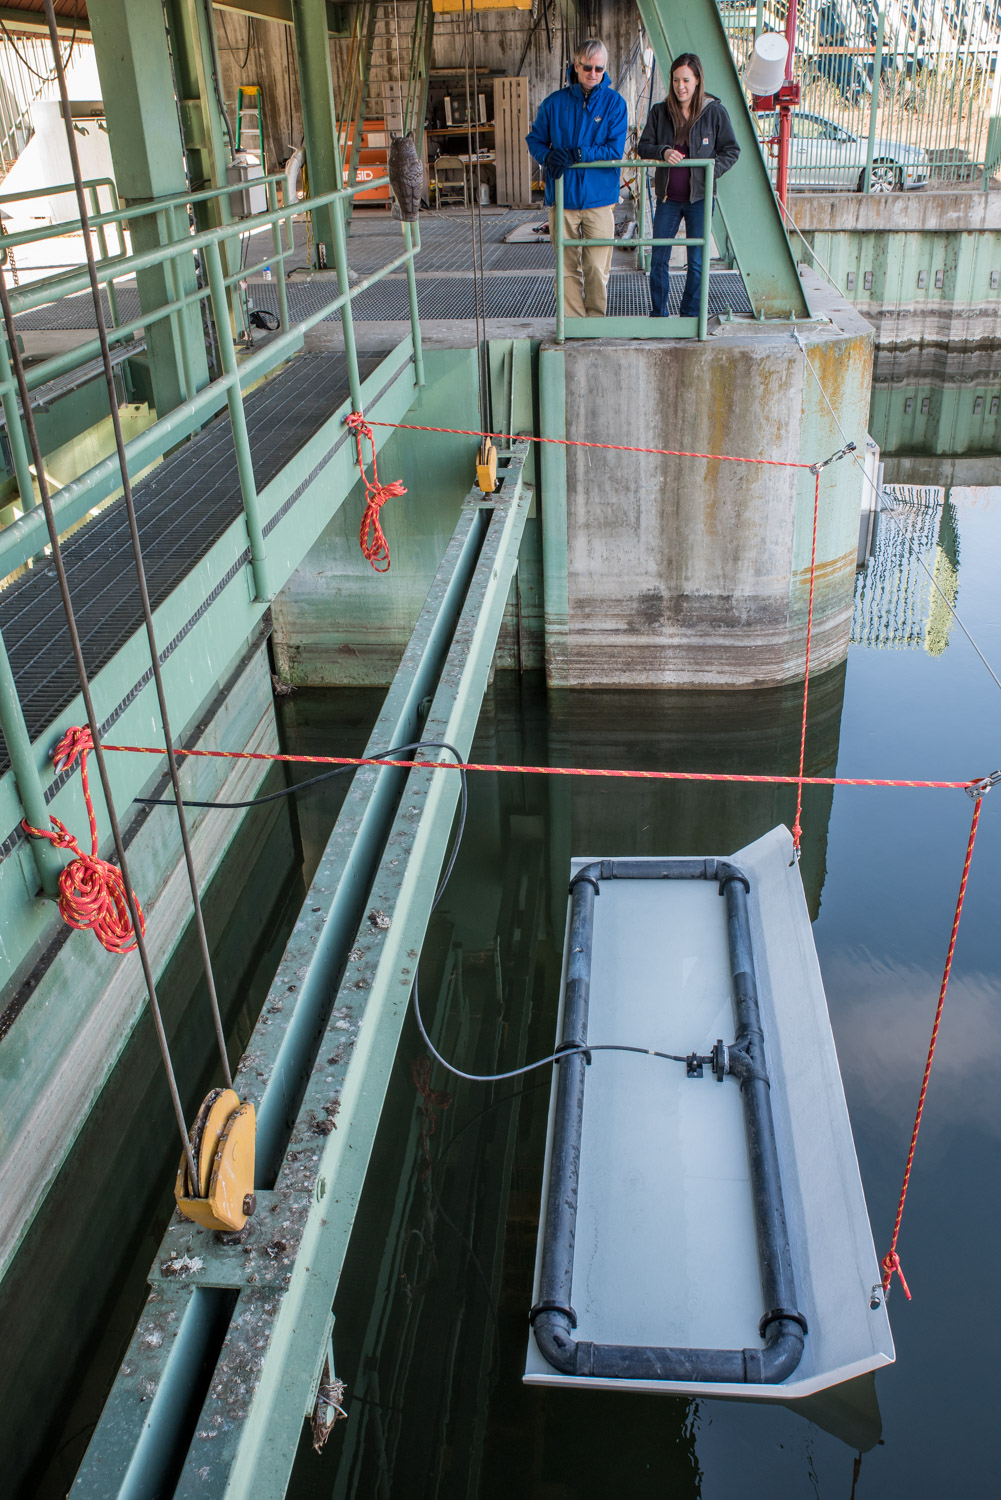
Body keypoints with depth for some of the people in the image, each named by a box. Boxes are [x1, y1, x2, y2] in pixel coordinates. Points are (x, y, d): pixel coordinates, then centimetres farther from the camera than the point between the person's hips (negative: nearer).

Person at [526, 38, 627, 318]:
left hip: (599, 199, -1)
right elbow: (535, 140, 14)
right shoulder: (555, 102, 7)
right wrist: (549, 157, -9)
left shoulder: (614, 103, 2)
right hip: (562, 198, 2)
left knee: (597, 269, 0)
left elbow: (615, 151, -6)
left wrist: (576, 154, -17)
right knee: (567, 267, 3)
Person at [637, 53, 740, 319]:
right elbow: (643, 147, 4)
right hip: (668, 197, 2)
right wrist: (662, 152, -17)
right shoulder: (660, 112, 4)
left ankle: (690, 317, 15)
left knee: (697, 262, 2)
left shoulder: (715, 112, -1)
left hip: (699, 197, -2)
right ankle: (658, 315, 18)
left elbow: (731, 150, 3)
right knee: (658, 259, 4)